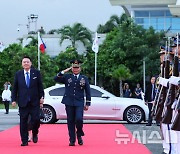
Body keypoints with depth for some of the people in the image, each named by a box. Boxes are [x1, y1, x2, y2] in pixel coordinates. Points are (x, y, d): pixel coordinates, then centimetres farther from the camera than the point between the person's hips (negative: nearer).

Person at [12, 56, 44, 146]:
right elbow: (15, 88, 7)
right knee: (23, 122, 1)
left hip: (35, 101, -1)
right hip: (23, 102, 1)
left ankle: (35, 134, 20)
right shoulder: (18, 74, 7)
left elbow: (40, 86, 6)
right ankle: (24, 141, 9)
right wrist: (14, 100, 1)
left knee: (36, 119, -8)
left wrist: (41, 97, -1)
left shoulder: (36, 73, 4)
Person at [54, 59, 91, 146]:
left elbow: (88, 92, 10)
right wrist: (64, 72, -6)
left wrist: (87, 104, 6)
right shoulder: (67, 77, 9)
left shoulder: (84, 78, 9)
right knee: (70, 122, 2)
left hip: (79, 103, -1)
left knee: (79, 119, -17)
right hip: (69, 103, 1)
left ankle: (79, 135, 9)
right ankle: (72, 140, 10)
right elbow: (56, 79, -2)